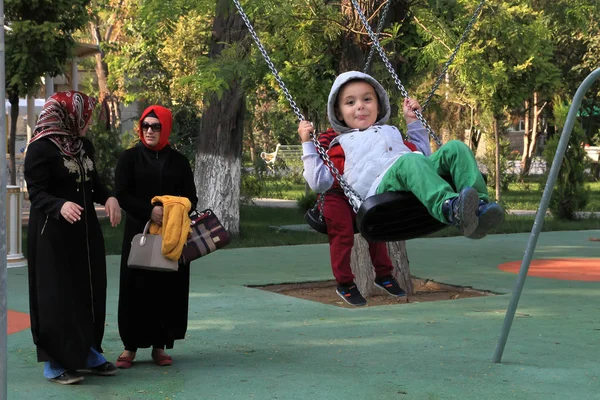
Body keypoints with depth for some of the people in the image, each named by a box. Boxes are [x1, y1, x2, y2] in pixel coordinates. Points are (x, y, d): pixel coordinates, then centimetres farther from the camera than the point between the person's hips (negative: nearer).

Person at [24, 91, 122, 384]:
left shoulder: (84, 145, 10)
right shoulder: (41, 148, -13)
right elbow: (36, 193, -17)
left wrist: (108, 198, -5)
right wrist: (61, 205, -36)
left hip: (85, 231, 7)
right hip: (52, 234, -7)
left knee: (90, 291, 10)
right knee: (56, 294, -3)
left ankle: (87, 352, 23)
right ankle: (55, 361, 6)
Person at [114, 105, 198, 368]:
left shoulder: (178, 161, 8)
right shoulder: (130, 158, 3)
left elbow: (191, 198, 8)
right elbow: (122, 194, -4)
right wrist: (149, 211, -19)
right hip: (138, 232, -2)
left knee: (168, 289, 2)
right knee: (136, 289, -2)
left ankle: (159, 345, 12)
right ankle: (131, 346, 7)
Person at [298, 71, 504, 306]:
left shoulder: (391, 132, 43)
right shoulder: (339, 146, 28)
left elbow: (424, 154, 48)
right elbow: (319, 182, 17)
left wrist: (412, 121, 44)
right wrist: (307, 144, 16)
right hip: (381, 188, -5)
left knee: (455, 148, -21)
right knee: (408, 161, -39)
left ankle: (479, 205, -41)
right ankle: (451, 208, -62)